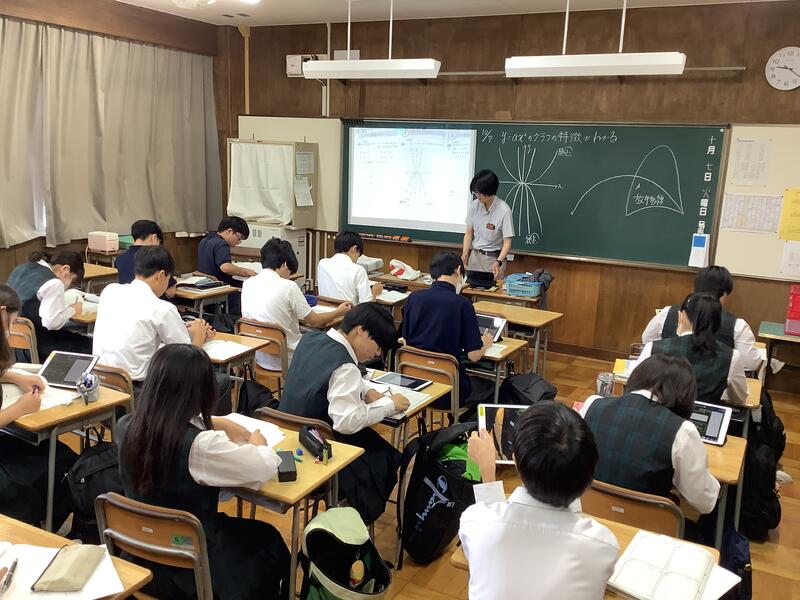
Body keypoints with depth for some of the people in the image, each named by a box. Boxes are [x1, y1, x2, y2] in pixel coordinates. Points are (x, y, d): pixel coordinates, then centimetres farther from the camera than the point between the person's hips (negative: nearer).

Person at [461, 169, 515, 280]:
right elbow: (469, 233, 5)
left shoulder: (504, 210, -17)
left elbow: (507, 243, -17)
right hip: (474, 255, 4)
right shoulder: (474, 205, -2)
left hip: (493, 258, -4)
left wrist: (499, 262, -32)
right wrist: (465, 253, -11)